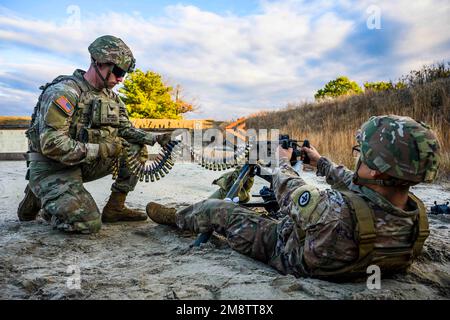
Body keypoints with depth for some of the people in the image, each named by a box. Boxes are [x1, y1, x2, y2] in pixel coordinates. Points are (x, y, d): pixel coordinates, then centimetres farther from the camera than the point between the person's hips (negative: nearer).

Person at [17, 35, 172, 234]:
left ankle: (114, 208, 4)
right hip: (52, 167, -8)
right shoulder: (64, 91, -20)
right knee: (89, 223, -24)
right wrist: (98, 149, -25)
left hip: (84, 164, 8)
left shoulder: (110, 96, 6)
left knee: (137, 149, -1)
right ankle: (39, 198, 4)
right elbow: (51, 144, -27)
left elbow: (126, 130, 10)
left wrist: (155, 138, -8)